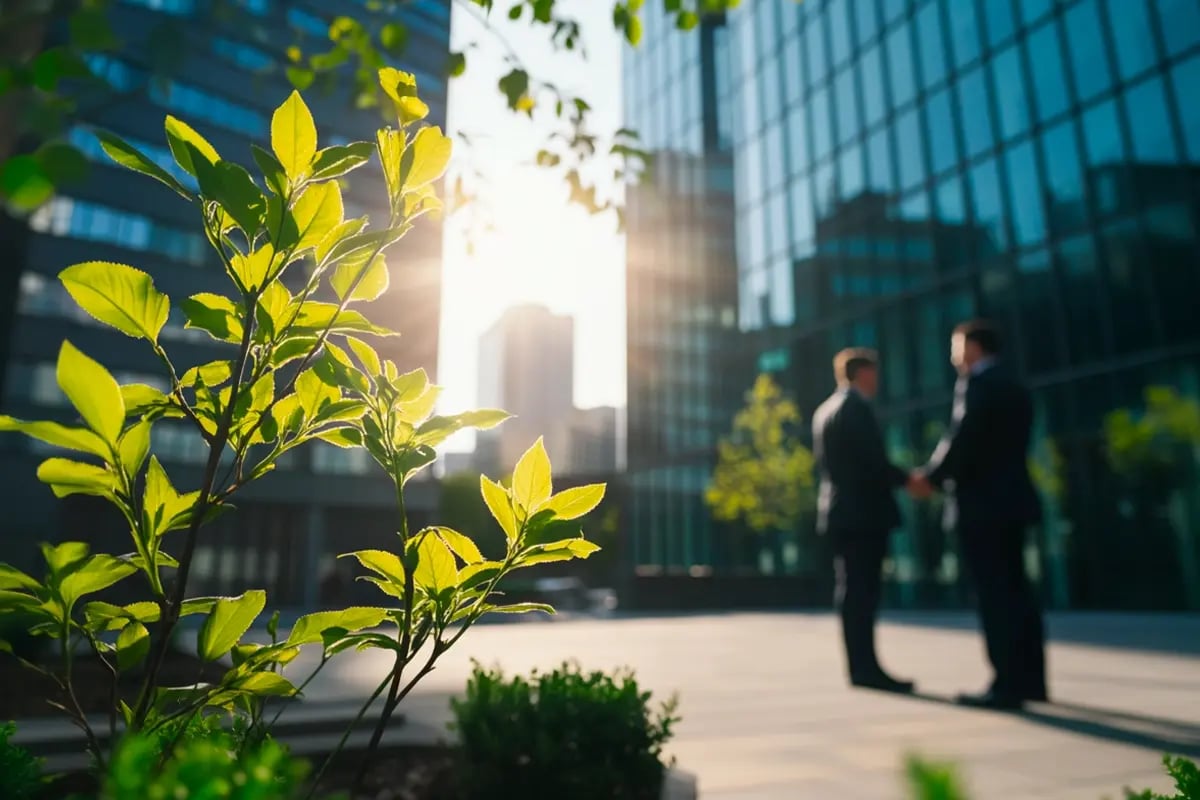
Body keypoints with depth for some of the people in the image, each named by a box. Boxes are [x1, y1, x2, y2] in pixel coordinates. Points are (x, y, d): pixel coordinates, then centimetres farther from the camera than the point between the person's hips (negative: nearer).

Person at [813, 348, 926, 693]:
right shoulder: (856, 407, -11)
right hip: (863, 512, -9)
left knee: (854, 592, 10)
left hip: (839, 512, 9)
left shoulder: (825, 410, 17)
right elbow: (872, 460, -18)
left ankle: (862, 666, 15)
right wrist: (907, 480, -5)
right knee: (862, 593, -6)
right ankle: (866, 668, -1)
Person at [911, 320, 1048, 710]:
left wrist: (931, 476, -3)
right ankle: (1030, 679, 19)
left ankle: (1008, 683, -1)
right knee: (1015, 590, 13)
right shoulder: (1015, 389, 18)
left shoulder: (976, 384, -11)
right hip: (1010, 500, 9)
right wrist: (941, 473, 13)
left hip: (982, 503, -9)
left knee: (994, 595, -5)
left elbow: (961, 440, -18)